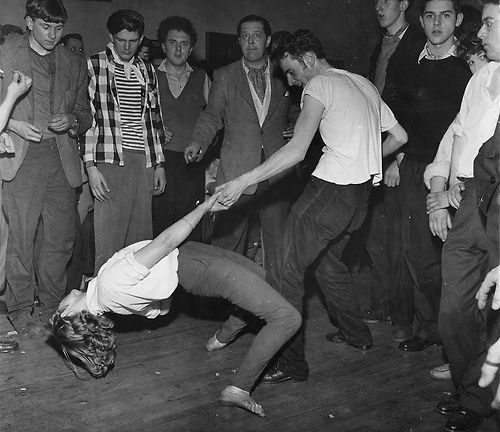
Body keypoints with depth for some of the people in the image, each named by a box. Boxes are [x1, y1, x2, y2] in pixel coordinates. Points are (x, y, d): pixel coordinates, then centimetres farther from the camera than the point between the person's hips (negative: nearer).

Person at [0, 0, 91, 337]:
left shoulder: (74, 64, 17)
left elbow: (86, 114, 19)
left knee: (62, 238, 6)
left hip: (62, 159, 4)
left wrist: (72, 120, -2)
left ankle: (52, 306, 21)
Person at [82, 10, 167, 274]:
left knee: (141, 242, 5)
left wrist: (159, 164, 14)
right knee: (108, 244, -6)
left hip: (145, 162, 5)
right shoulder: (93, 66, 3)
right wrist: (91, 166, -9)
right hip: (110, 161, -5)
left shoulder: (146, 70, 17)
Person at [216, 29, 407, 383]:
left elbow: (297, 150, -20)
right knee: (329, 262, 24)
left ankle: (290, 361, -2)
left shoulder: (320, 85, -6)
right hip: (362, 191, 9)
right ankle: (356, 333, 35)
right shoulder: (365, 84, 18)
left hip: (332, 188, -9)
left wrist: (243, 182, -22)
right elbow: (399, 136, 20)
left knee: (286, 272, -5)